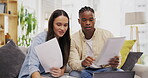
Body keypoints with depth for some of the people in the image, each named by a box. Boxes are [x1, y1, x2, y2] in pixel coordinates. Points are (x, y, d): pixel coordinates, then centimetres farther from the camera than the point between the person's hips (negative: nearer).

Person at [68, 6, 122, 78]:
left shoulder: (107, 35, 1)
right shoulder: (73, 39, -1)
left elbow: (116, 57, -2)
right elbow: (72, 63, -11)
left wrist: (114, 64, -29)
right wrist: (82, 64, -36)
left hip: (104, 69, 0)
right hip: (84, 70, 1)